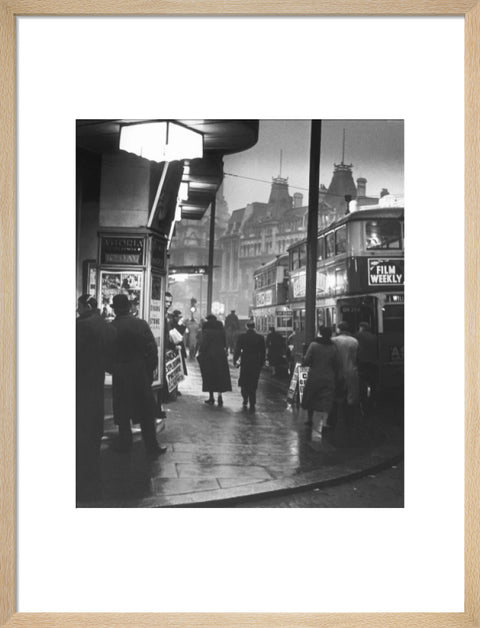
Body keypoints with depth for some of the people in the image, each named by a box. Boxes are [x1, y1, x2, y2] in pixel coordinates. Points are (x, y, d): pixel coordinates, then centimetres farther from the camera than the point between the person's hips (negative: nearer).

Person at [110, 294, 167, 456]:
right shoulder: (141, 324, -7)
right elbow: (153, 349, -8)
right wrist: (150, 370, 2)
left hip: (119, 374, 1)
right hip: (140, 373, 0)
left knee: (122, 410, 13)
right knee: (146, 411, 8)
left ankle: (124, 444, 19)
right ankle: (151, 446, 11)